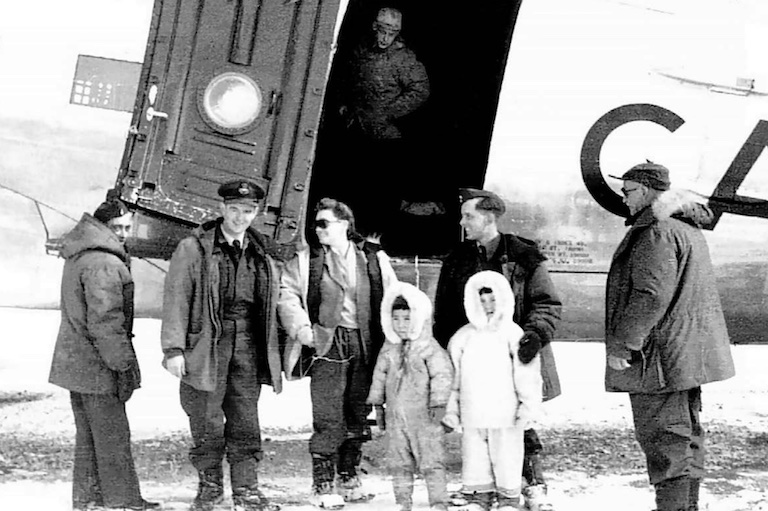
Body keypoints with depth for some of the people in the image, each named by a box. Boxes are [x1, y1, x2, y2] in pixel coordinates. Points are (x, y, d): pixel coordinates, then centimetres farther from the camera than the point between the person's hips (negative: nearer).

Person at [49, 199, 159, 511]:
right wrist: (124, 363, -19)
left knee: (88, 434, 17)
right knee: (112, 436, 0)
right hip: (97, 366, -10)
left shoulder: (78, 256, 13)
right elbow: (105, 321, -24)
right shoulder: (104, 263, -20)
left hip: (76, 363, 10)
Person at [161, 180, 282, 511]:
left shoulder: (263, 256, 13)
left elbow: (270, 308, 15)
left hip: (247, 347, 4)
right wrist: (173, 349, -11)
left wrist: (273, 356, 11)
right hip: (206, 345, -3)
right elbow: (176, 300, -4)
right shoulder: (193, 249, -1)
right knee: (207, 423, 2)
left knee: (246, 422, 4)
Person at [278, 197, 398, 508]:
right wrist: (301, 327, -14)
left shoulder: (375, 260, 11)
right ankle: (322, 485, 1)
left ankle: (349, 477, 22)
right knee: (328, 419, -7)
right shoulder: (305, 261, 7)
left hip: (366, 345, 3)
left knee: (358, 416, 9)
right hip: (328, 344, -2)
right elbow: (287, 295, 0)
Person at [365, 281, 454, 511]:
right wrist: (377, 402, 17)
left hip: (423, 416, -6)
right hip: (396, 417, 6)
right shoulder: (389, 349, 8)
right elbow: (380, 375, 17)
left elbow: (442, 374, -14)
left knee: (431, 462, -2)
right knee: (399, 464, 11)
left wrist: (438, 402, -19)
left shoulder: (429, 348, -11)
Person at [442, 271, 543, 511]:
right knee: (474, 460, 10)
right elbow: (453, 377, 10)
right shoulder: (462, 338, 6)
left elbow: (527, 375, -4)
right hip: (472, 417, 3)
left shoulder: (513, 335, -4)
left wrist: (528, 406, -8)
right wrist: (450, 410, 8)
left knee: (507, 459, 6)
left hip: (506, 417, -3)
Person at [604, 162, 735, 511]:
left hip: (661, 358, -11)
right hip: (690, 355, 11)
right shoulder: (688, 228, 17)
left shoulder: (657, 233, -17)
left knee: (665, 439, -7)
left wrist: (622, 345, -20)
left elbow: (651, 296, -25)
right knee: (685, 434, 17)